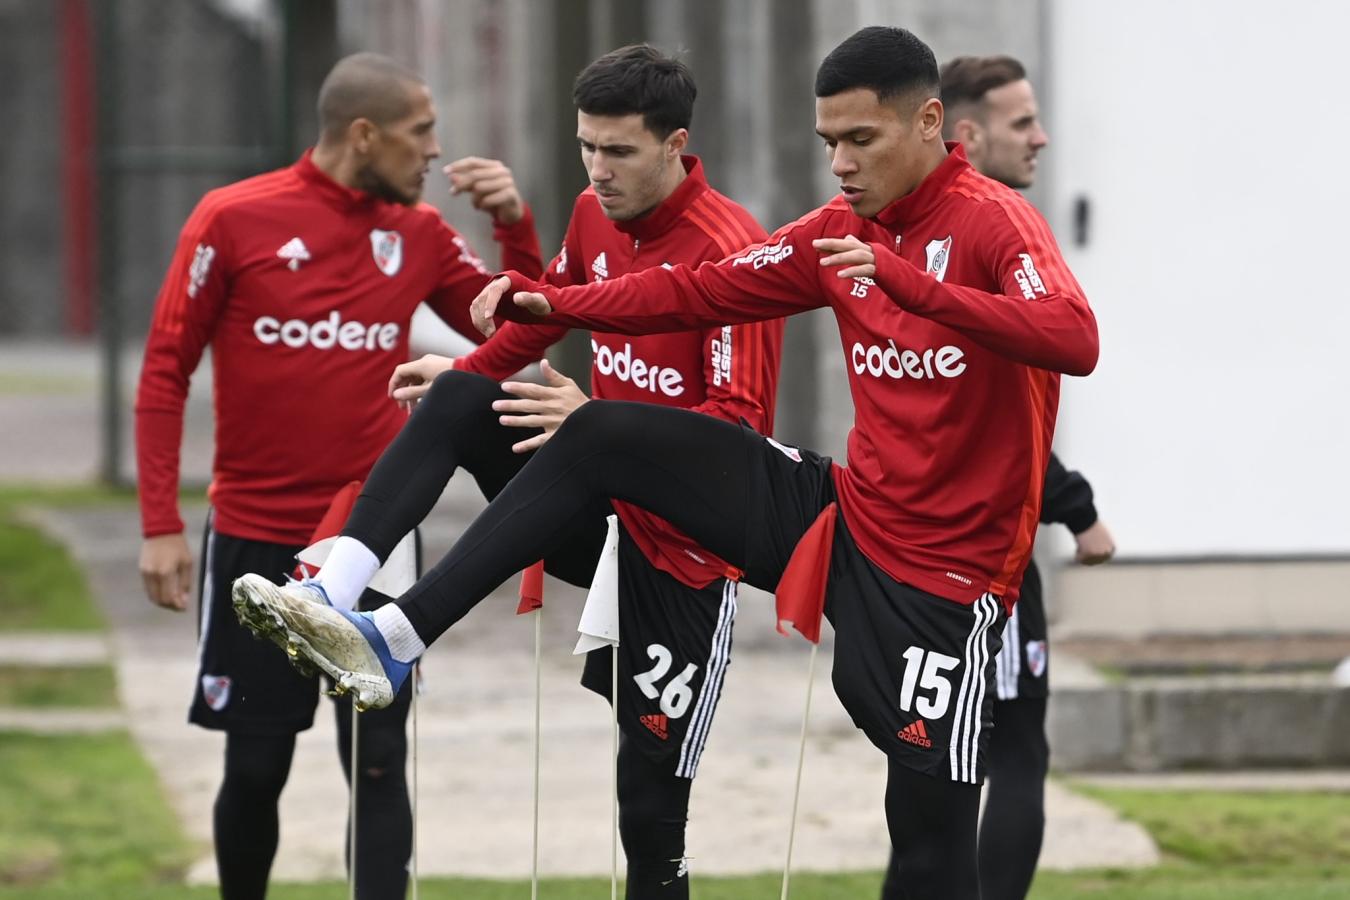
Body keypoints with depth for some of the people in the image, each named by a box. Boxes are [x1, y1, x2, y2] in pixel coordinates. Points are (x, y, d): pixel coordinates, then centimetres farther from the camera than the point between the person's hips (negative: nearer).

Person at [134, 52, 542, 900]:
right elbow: (166, 372, -4)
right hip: (256, 540, -2)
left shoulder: (421, 234, 3)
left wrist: (514, 224, -6)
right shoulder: (234, 220, -7)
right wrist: (161, 525, -9)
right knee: (256, 767, 5)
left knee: (378, 764, -2)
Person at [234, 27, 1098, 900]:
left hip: (940, 578, -7)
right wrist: (550, 304, -4)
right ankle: (392, 640, -4)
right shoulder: (841, 232, 7)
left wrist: (910, 283, -41)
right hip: (844, 515, 7)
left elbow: (1075, 341, -31)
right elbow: (702, 292, 9)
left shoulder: (995, 221, -14)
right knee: (602, 437, -1)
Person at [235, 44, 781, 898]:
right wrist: (469, 371, 14)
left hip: (682, 552, -6)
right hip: (602, 507, 6)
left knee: (651, 807, -6)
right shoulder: (596, 217, 1)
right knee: (456, 400, -16)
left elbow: (740, 424, -27)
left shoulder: (731, 250, -21)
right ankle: (332, 593, -28)